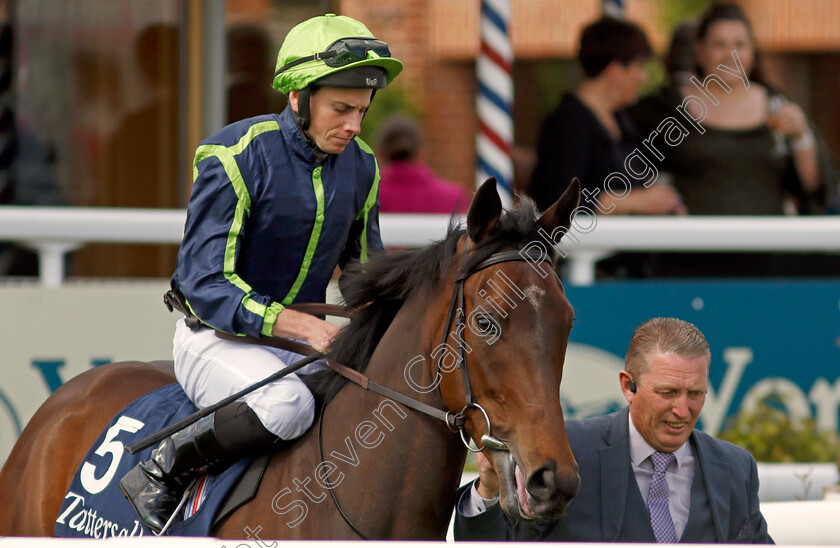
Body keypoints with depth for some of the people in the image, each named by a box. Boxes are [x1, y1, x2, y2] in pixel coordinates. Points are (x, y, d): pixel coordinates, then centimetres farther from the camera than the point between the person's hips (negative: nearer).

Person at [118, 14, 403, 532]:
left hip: (303, 345, 7)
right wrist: (301, 325, -34)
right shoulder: (235, 158, -18)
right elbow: (204, 284, -22)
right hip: (217, 339, -7)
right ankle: (161, 472, -17)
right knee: (288, 405, -37)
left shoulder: (360, 165, 3)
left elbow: (366, 266, 18)